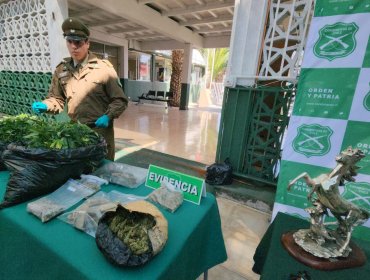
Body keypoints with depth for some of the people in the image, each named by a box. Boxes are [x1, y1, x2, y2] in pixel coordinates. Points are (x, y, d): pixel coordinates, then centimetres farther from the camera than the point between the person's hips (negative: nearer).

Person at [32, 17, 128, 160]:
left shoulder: (103, 68, -6)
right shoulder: (61, 70, 6)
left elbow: (120, 100, -5)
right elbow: (57, 98, 13)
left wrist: (108, 116, -18)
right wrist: (45, 105, -7)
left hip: (100, 130, -4)